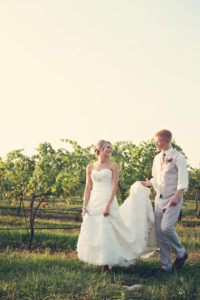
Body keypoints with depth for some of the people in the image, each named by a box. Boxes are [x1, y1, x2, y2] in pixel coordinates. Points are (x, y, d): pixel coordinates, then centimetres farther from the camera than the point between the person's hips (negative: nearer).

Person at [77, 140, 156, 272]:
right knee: (91, 234, 3)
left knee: (106, 233, -7)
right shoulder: (90, 167, 11)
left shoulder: (113, 165, 2)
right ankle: (99, 260, 18)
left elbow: (114, 187, -6)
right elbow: (88, 188, 11)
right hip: (93, 203, 4)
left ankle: (106, 265, 1)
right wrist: (84, 207, 1)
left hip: (108, 201, -4)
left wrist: (108, 205, -17)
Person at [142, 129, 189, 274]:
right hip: (159, 198, 7)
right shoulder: (157, 158, 14)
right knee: (159, 232, 3)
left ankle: (181, 252, 3)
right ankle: (166, 265, 11)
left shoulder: (178, 157, -6)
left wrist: (176, 196, -24)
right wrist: (145, 184, 10)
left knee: (166, 226, -23)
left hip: (173, 199, -7)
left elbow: (183, 180, -13)